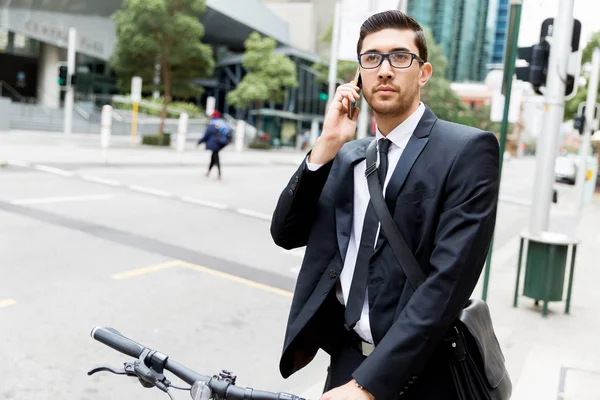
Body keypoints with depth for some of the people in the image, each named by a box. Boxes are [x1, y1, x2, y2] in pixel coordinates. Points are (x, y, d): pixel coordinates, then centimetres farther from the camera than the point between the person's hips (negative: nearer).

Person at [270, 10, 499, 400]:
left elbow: (448, 280, -20)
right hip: (346, 362, 5)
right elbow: (286, 234, -1)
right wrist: (327, 145, -12)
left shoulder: (468, 149, -12)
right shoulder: (347, 156, 7)